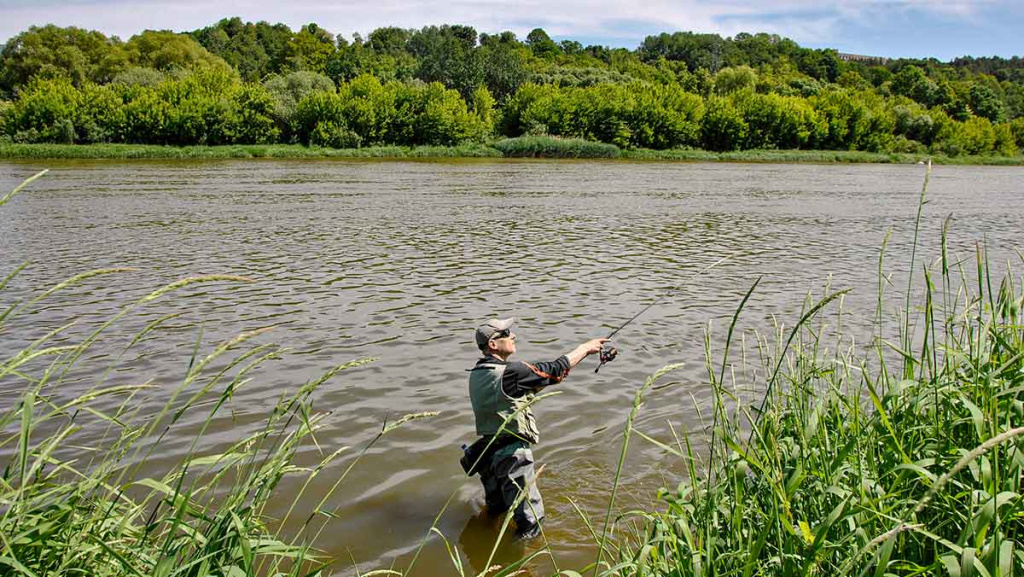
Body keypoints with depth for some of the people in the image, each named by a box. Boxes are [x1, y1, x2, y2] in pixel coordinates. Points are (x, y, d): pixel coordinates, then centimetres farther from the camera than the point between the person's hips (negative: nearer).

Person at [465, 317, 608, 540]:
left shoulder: (476, 373, 4)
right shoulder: (508, 373, -22)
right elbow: (555, 370, -16)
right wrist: (586, 347, -3)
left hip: (487, 452, 9)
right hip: (512, 454, -9)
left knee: (496, 508, 27)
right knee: (530, 520, 3)